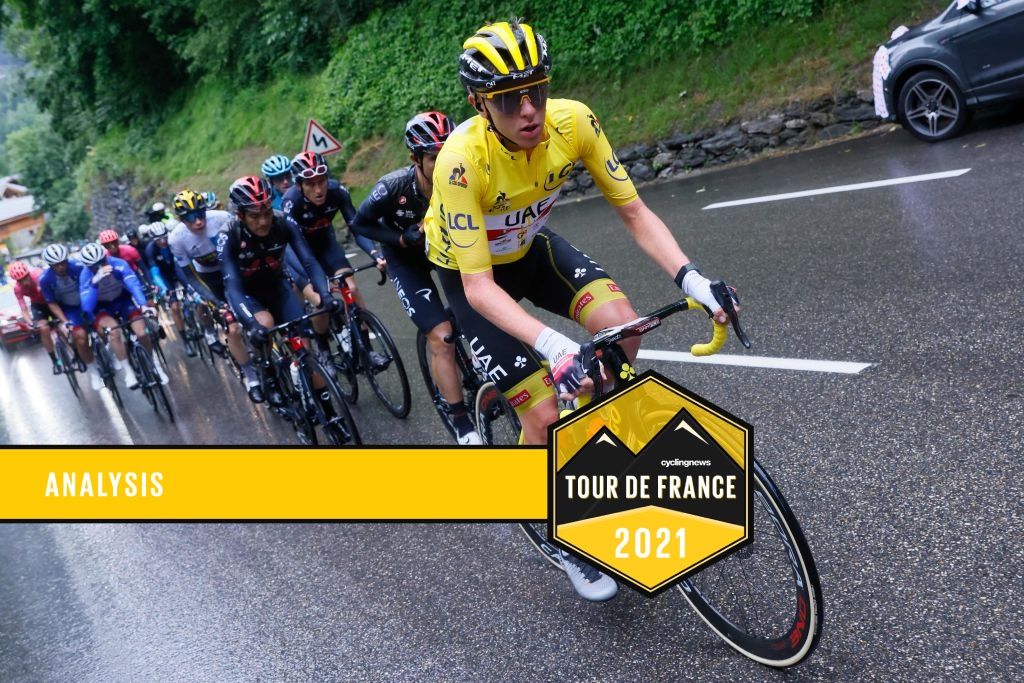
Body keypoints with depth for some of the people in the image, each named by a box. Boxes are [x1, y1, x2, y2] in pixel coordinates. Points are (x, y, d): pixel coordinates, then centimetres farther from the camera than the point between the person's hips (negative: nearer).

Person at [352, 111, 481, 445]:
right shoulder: (394, 187, -31)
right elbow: (360, 223, -15)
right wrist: (403, 238, -27)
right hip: (407, 258, -3)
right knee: (441, 337, -17)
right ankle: (465, 429, -10)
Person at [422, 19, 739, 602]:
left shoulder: (573, 121, -25)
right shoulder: (462, 161, -37)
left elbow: (634, 211, -18)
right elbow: (479, 287, -37)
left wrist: (690, 276, -33)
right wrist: (551, 344, -51)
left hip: (529, 246, 4)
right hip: (470, 272, -4)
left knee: (622, 325, -22)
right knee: (545, 412, -11)